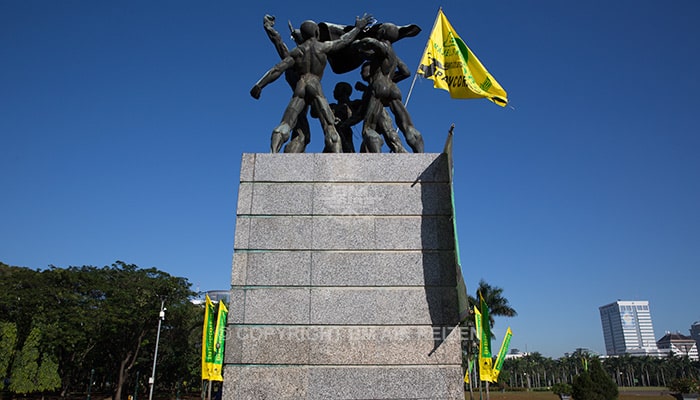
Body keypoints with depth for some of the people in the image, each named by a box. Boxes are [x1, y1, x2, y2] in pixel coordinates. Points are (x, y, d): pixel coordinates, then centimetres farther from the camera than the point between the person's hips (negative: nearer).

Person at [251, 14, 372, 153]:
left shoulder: (297, 51, 15)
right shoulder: (323, 46, 12)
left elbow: (277, 69, 8)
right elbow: (344, 40, 24)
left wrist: (259, 85, 8)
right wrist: (358, 28, 40)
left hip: (300, 89, 2)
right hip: (316, 89, -2)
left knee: (284, 126, -8)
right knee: (330, 128, -5)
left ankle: (273, 154, -30)